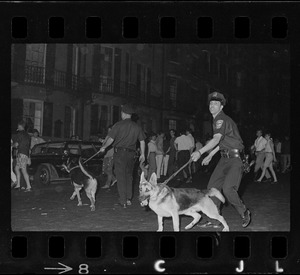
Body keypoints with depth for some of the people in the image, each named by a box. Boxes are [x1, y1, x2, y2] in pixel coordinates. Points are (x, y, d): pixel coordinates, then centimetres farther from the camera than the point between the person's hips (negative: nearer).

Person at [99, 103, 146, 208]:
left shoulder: (118, 125, -8)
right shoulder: (137, 126, 6)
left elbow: (110, 139, -9)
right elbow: (142, 141, 8)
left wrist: (103, 147, 7)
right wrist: (142, 154, 18)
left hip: (120, 152, -4)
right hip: (131, 153, 4)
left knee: (121, 177, -1)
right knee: (129, 176, 16)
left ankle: (123, 201, -1)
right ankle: (128, 199, 14)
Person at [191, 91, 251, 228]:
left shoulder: (222, 120, -17)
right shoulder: (217, 120, 14)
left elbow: (216, 139, -32)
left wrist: (200, 152, -43)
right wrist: (210, 155, 23)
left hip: (235, 158, -10)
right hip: (224, 158, 10)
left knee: (228, 188, -20)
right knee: (212, 186, 4)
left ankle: (244, 213, 2)